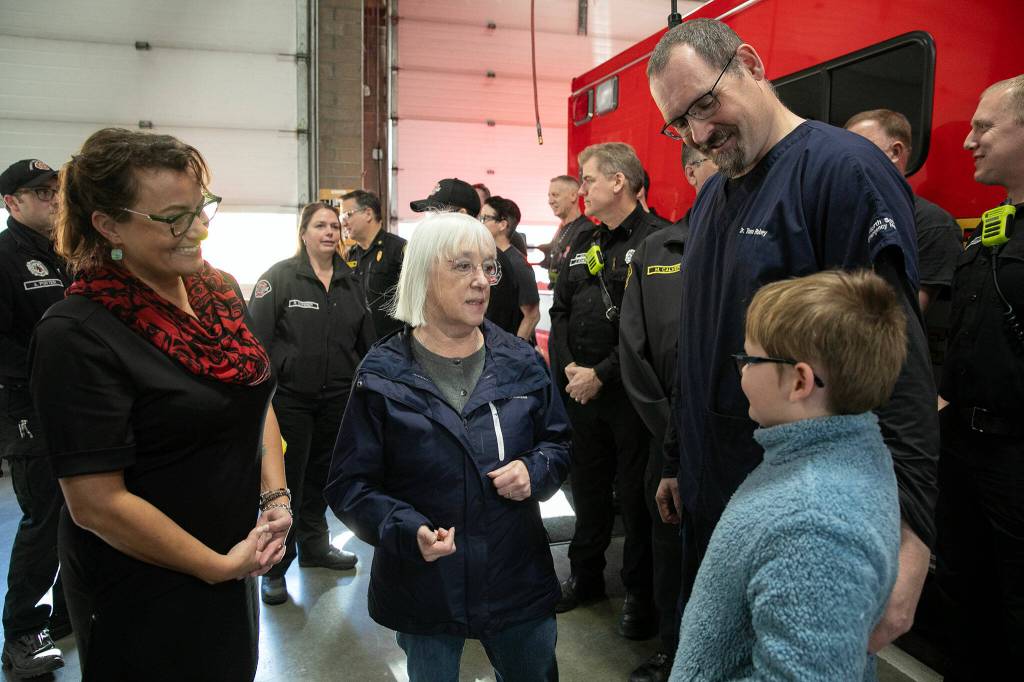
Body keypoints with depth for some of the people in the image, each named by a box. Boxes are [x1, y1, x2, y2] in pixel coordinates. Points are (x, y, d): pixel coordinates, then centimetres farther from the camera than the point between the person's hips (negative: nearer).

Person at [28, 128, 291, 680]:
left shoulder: (220, 292, -1)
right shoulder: (76, 337, -22)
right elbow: (96, 502, -22)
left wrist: (276, 495, -4)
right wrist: (220, 566, -15)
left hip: (234, 566, 7)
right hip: (142, 598, -6)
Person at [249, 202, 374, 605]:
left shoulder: (349, 281, 8)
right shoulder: (279, 277, -7)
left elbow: (366, 340, 13)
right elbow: (257, 337, -11)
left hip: (336, 398, 5)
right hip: (290, 397, -5)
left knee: (320, 477, 18)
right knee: (286, 482, 2)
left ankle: (313, 545, 36)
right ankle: (275, 567, 15)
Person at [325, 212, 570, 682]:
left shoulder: (520, 362, -1)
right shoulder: (383, 376, -10)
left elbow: (559, 443, 9)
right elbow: (350, 484, -9)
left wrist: (535, 470, -13)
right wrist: (409, 531, -25)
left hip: (519, 575, 3)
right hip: (425, 586, -2)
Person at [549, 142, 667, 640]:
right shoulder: (583, 243, 13)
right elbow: (560, 311, 13)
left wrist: (601, 374, -16)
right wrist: (568, 368, -2)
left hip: (629, 391, -6)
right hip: (579, 389, 7)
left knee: (635, 494, 5)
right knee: (587, 485, 17)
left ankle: (641, 593, 23)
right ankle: (585, 576, 35)